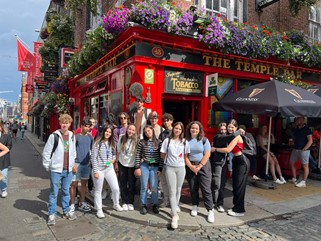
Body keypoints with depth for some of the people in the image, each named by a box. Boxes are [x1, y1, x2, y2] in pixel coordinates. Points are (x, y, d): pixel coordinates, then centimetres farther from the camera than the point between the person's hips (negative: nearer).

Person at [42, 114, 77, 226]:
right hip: (56, 170, -4)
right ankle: (51, 214, 19)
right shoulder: (54, 136, -10)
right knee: (54, 193, 6)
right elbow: (46, 152, -6)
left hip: (68, 170, 4)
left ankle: (66, 211, 30)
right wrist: (47, 166, -5)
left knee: (66, 191, 16)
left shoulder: (72, 136, 5)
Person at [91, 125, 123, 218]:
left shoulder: (112, 143, 8)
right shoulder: (98, 143, -8)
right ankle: (99, 210, 23)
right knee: (98, 191, 8)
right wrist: (95, 171, -12)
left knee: (116, 188, 6)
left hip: (109, 168, 5)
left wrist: (114, 159, -5)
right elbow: (93, 158, -9)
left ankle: (116, 205, 31)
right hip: (99, 169, -4)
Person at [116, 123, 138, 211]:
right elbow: (118, 151, 4)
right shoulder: (121, 138, -4)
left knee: (131, 184, 6)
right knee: (123, 184, 10)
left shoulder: (136, 140, -13)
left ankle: (130, 202, 22)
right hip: (122, 164, 2)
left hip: (132, 165, -2)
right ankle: (124, 202, 23)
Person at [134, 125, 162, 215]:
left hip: (155, 167, 0)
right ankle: (144, 206, 21)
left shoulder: (158, 142, 1)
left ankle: (155, 205, 22)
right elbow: (138, 155, 1)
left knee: (154, 187, 3)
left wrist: (160, 169, 0)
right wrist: (137, 167, -4)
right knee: (144, 187, 7)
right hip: (144, 166, 0)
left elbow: (161, 156, 3)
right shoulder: (141, 142, 0)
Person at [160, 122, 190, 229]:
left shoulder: (185, 142, 1)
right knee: (172, 191, -4)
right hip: (170, 168, -2)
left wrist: (180, 161, 4)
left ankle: (176, 205, 41)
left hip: (181, 168, 2)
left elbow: (186, 156, 10)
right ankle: (174, 215, -1)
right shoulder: (167, 141, -4)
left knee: (178, 190, 14)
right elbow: (162, 155, 3)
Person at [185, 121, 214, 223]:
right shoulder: (186, 141, 2)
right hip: (190, 167, 2)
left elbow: (207, 154, -6)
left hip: (203, 166, -2)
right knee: (193, 188, 9)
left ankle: (210, 210, 4)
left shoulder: (204, 140, -2)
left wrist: (199, 166, -12)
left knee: (206, 189, -4)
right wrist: (191, 166, -11)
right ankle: (195, 207, 26)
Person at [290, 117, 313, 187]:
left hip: (303, 150, -8)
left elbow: (310, 141, -13)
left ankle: (303, 182, 3)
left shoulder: (306, 129, -8)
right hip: (295, 149, 8)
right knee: (291, 163, 11)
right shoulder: (296, 128, 12)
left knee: (305, 166, -1)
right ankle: (294, 179, 23)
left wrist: (304, 149, -18)